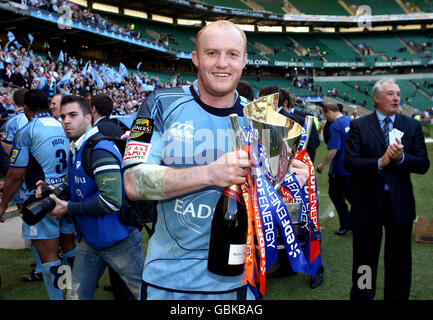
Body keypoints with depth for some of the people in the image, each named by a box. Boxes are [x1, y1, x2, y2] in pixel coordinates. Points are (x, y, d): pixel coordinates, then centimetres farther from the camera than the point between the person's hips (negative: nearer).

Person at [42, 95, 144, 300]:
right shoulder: (76, 150, 11)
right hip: (89, 239, 9)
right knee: (76, 296, 15)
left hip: (117, 241, -9)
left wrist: (68, 208, -19)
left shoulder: (100, 150, -20)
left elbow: (112, 200, -29)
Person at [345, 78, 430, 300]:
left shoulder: (413, 126, 4)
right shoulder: (359, 126, -2)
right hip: (368, 203, -2)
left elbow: (423, 165, -1)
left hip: (400, 204, 2)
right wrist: (380, 162, -24)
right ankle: (361, 296, 30)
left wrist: (402, 158, -19)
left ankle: (397, 297, 32)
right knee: (364, 258, 12)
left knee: (399, 260, 14)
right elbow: (349, 162, -11)